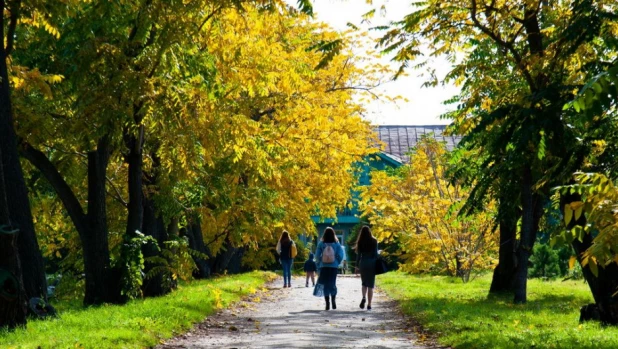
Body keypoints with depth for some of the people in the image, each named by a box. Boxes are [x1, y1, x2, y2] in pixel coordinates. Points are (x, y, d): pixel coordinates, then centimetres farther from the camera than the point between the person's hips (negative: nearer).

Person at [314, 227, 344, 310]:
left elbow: (317, 255, -6)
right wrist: (337, 263, 8)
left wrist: (320, 263, 10)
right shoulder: (336, 244, -3)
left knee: (325, 284, 5)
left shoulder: (321, 244, -4)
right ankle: (333, 300, -5)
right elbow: (340, 255, -7)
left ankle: (327, 303, 0)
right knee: (333, 284, 13)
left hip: (324, 266, 0)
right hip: (334, 266, 0)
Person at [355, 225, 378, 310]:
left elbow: (358, 255, 2)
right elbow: (376, 254, -2)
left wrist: (357, 266, 8)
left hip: (363, 264, 1)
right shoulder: (374, 241, -2)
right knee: (370, 285, 3)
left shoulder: (360, 242, 0)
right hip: (372, 264, -1)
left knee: (364, 283, 17)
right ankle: (369, 305, 0)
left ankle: (364, 297, -9)